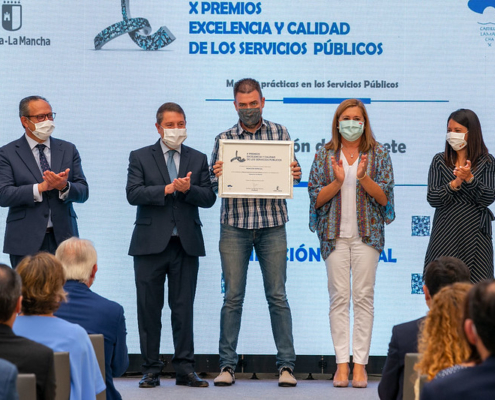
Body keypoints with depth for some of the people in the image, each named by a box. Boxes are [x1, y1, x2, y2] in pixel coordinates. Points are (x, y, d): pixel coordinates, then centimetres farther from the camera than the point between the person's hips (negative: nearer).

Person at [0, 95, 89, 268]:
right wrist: (40, 188, -18)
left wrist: (64, 186, -15)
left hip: (62, 238, 2)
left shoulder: (68, 150, 14)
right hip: (26, 242, -2)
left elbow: (83, 192, 7)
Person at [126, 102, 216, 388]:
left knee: (184, 308, 1)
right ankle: (151, 370, 7)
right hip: (151, 243, -1)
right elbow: (133, 193, -8)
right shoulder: (141, 157, 6)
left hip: (186, 244, 1)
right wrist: (168, 189, -16)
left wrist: (188, 189, -15)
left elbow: (209, 198, 4)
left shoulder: (198, 159, 12)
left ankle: (185, 369, 5)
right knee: (149, 308, 1)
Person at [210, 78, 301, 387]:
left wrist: (295, 175, -14)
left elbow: (291, 173, 9)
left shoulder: (279, 133, 9)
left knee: (277, 296, 0)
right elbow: (212, 184, 6)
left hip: (272, 225, 0)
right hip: (234, 225, 0)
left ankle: (286, 365, 3)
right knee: (233, 297, 1)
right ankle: (227, 365, 5)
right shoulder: (224, 139, 9)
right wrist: (217, 175, -16)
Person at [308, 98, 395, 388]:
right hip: (335, 234, 1)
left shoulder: (379, 154, 7)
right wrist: (337, 182, -13)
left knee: (364, 296, -4)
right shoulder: (325, 155, 9)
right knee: (339, 297, -2)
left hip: (367, 233, -1)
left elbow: (384, 196, 0)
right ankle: (342, 363, 0)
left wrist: (363, 178, -16)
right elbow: (316, 197, 4)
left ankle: (360, 364, -2)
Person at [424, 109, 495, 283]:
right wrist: (455, 183, -15)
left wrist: (469, 178, -19)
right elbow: (432, 198, 0)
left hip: (474, 235, -1)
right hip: (445, 235, 1)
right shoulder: (439, 161, 9)